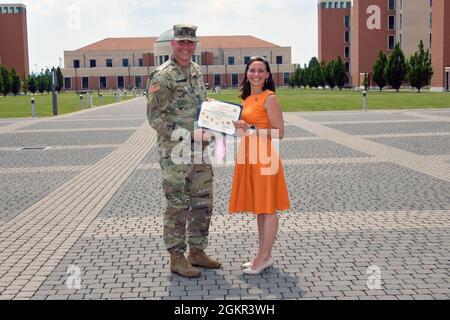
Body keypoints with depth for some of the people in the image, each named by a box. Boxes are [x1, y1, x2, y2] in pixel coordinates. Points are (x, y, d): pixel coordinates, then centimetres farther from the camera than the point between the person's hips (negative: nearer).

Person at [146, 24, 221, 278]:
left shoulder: (197, 71, 11)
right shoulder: (163, 76, -12)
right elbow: (154, 117, -15)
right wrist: (187, 135, -20)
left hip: (200, 149, 8)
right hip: (175, 152, -8)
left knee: (203, 202, 12)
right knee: (178, 205, 0)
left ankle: (197, 252, 25)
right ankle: (177, 258, 12)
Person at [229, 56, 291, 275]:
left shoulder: (269, 98, -10)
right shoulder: (247, 99, 15)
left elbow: (279, 133, -15)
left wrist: (251, 129, -19)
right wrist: (238, 126, 7)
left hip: (264, 157, -9)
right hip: (248, 158, 9)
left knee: (267, 208, 0)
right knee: (259, 208, 13)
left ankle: (264, 257, 8)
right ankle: (263, 255, 23)